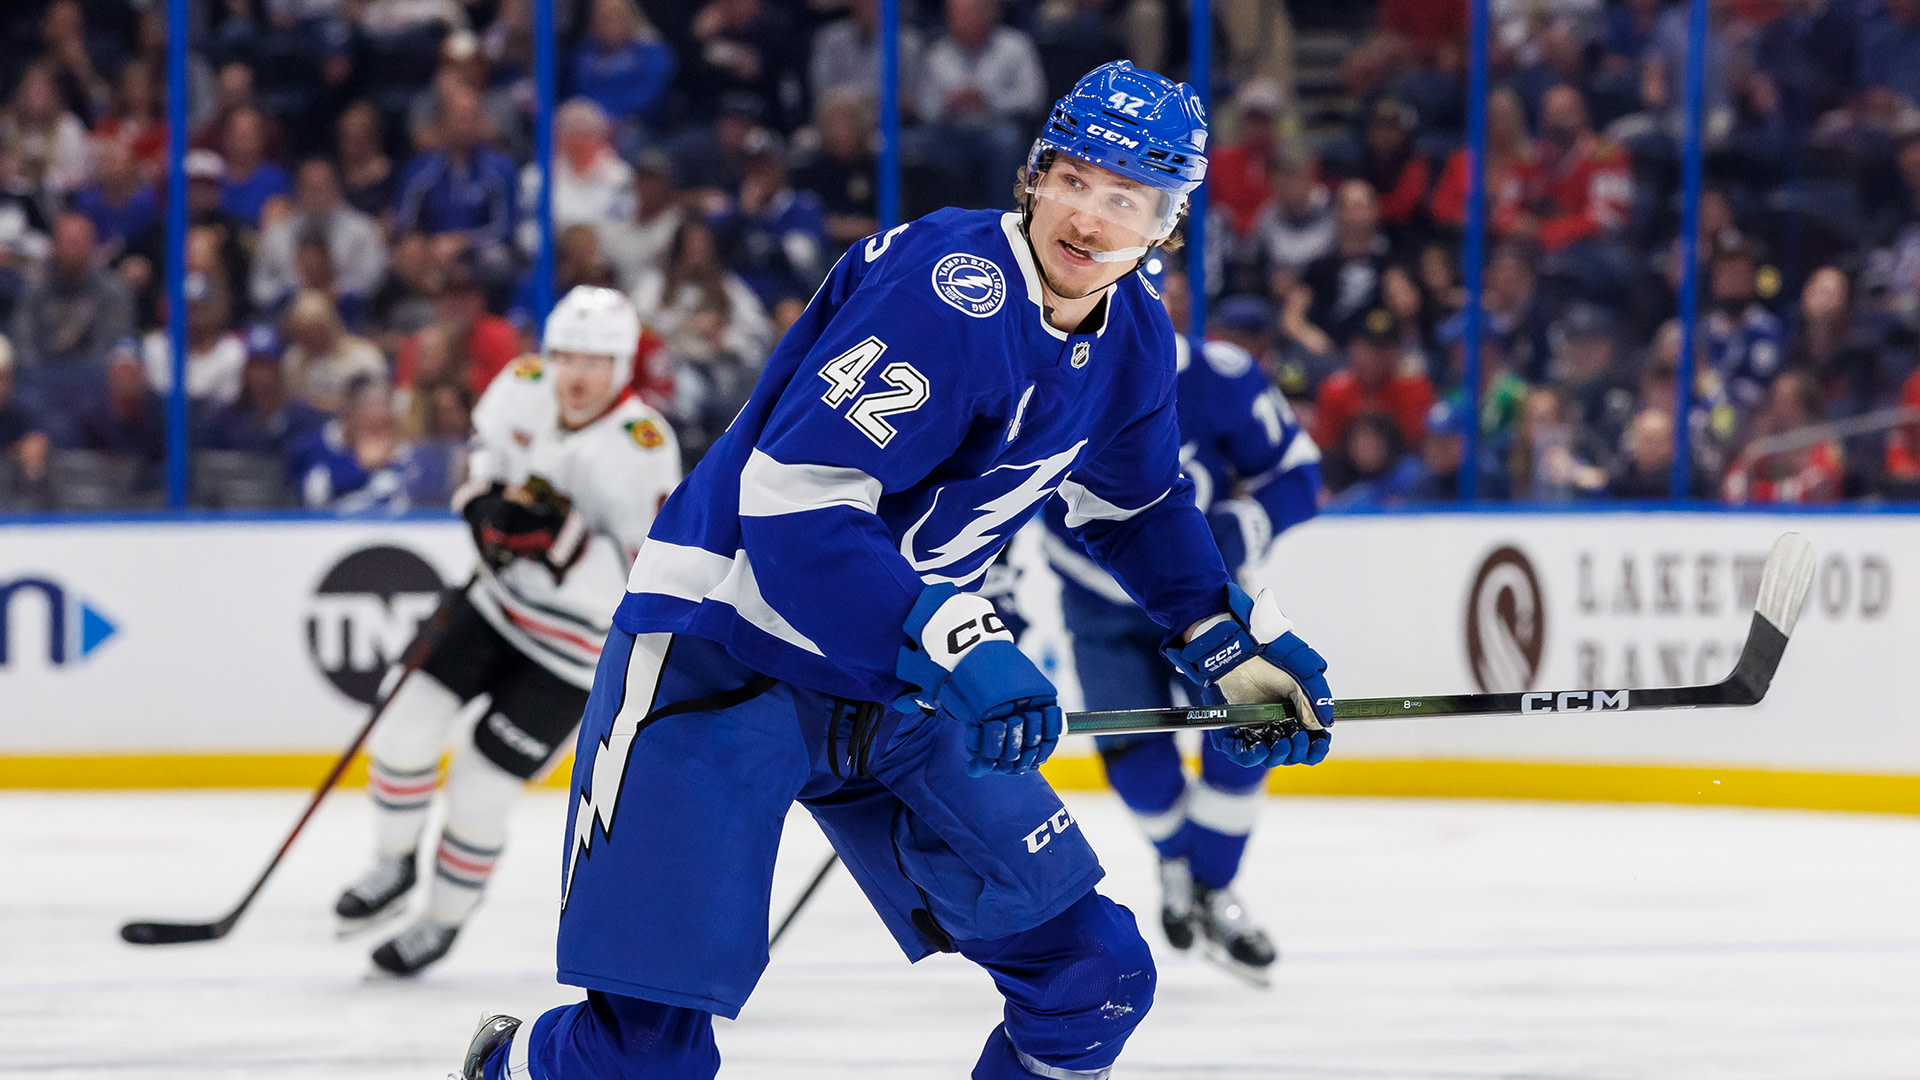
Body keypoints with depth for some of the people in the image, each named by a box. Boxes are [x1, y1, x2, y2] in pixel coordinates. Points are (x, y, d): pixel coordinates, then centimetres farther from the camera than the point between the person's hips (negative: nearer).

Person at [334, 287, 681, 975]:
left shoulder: (643, 448, -27)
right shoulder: (525, 386, -10)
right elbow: (486, 446, 13)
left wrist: (560, 537, -40)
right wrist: (486, 500, -7)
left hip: (571, 646, -5)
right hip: (501, 599, 6)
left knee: (479, 792, -4)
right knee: (406, 730, -3)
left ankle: (444, 920, 22)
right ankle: (394, 867, 23)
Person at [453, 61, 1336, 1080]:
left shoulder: (1131, 340, 4)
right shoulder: (947, 288, -24)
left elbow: (1139, 508, 25)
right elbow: (790, 501, -31)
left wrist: (1234, 640, 16)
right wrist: (954, 642, -39)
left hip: (895, 683, 8)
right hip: (722, 652, -8)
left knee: (1094, 976, 0)